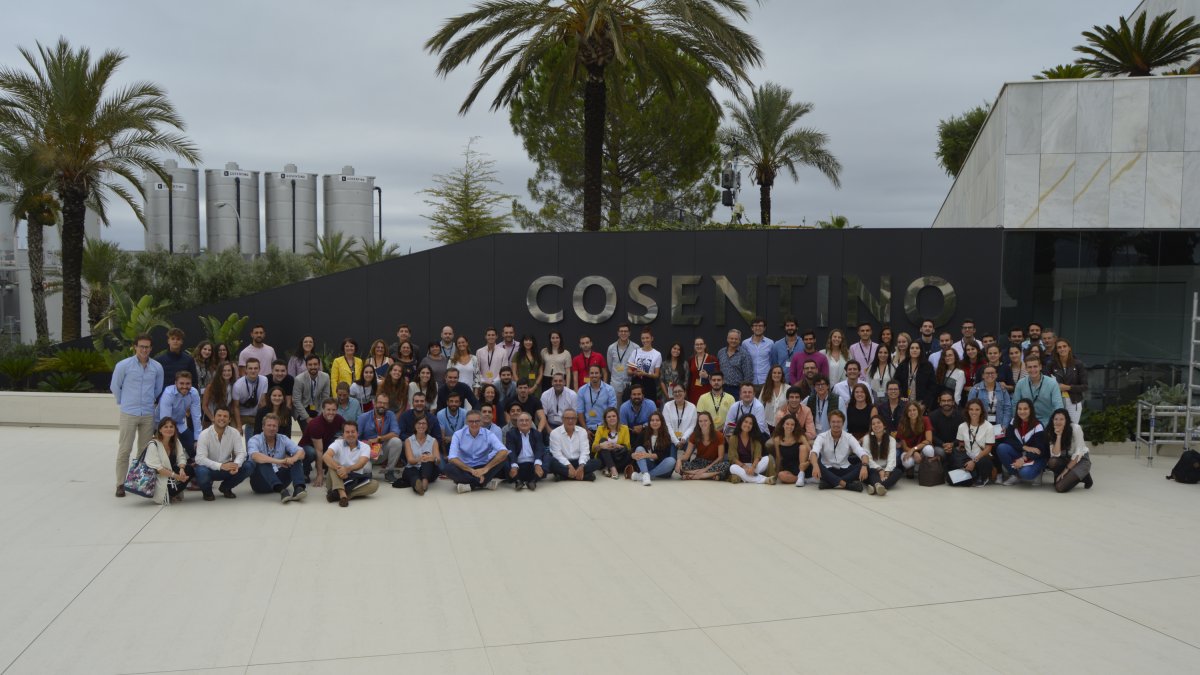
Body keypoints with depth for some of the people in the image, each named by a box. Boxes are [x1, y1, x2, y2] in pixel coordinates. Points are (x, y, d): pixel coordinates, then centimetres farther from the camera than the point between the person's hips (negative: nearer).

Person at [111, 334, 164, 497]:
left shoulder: (157, 367, 0)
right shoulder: (123, 365, -7)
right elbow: (114, 387, 5)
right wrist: (124, 402, 12)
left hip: (148, 414, 3)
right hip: (128, 414, -2)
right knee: (124, 450, -1)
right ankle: (121, 484, 6)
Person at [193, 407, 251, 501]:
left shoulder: (234, 433, -7)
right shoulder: (204, 434, -16)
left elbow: (241, 453, -10)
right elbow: (200, 458, -25)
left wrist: (236, 464, -35)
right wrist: (220, 466, -40)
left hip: (227, 468, 3)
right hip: (209, 468, -3)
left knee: (248, 467, -20)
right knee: (201, 471, -37)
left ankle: (226, 487, 8)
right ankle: (207, 490, 1)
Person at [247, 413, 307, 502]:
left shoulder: (283, 439, 5)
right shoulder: (255, 440, -6)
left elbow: (301, 452, -8)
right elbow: (255, 456, -29)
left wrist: (293, 459, -33)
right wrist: (278, 461, -42)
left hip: (279, 478, 4)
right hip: (261, 482, -4)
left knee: (297, 459, -12)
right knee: (263, 462, -30)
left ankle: (298, 488, -37)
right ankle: (281, 491, -50)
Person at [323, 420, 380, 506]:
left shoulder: (365, 447, 1)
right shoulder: (338, 443, -1)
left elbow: (361, 464, -19)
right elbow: (326, 456, -21)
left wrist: (347, 469, -40)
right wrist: (338, 468, -39)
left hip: (356, 481, 1)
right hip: (338, 479, -1)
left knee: (374, 484, -26)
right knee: (332, 464, -26)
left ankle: (337, 494, -39)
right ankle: (342, 493, -49)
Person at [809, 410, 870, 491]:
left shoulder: (849, 437, 0)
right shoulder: (822, 437, -5)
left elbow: (862, 453, -14)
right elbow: (814, 452, -24)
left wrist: (864, 466, -38)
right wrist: (815, 466, -47)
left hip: (845, 471, 2)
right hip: (828, 471, -2)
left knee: (865, 467, -25)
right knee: (817, 465, -33)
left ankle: (829, 483, -34)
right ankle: (846, 484, -41)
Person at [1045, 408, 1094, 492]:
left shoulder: (1075, 428, -21)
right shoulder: (1051, 432, -9)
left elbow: (1078, 453, -18)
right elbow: (1055, 455, -20)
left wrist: (1066, 470, -20)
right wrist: (1059, 436, -25)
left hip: (1081, 460, -4)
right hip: (1065, 459, 4)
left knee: (1060, 487, -23)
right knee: (1052, 462, -31)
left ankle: (1083, 476, 3)